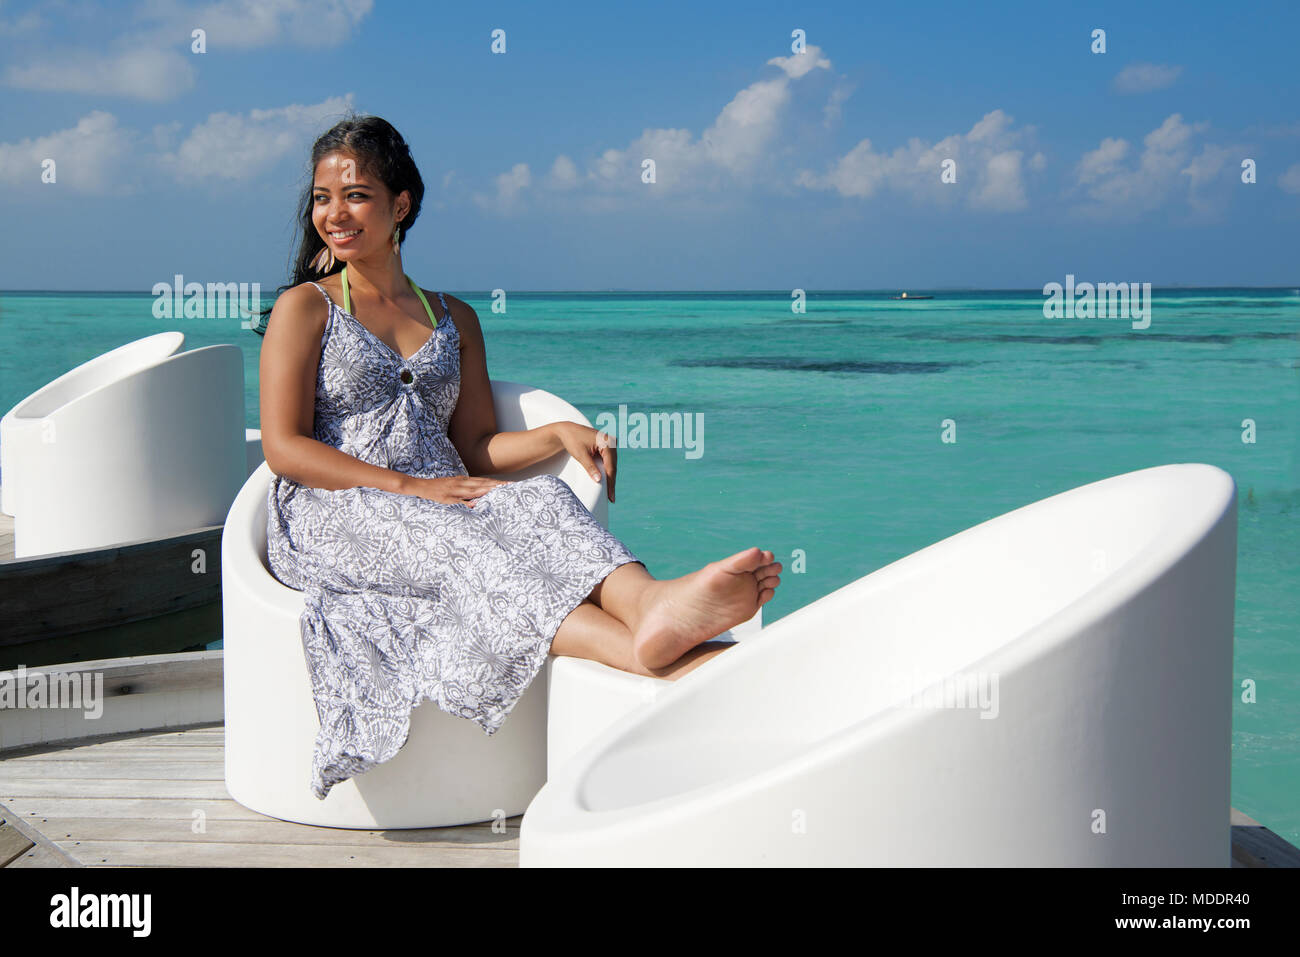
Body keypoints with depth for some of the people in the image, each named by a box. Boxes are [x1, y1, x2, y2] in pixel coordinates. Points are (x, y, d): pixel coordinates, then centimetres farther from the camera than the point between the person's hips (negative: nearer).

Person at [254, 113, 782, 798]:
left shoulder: (454, 319, 22)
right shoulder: (304, 308, 10)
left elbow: (476, 447, 17)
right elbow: (285, 448, -2)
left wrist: (560, 433, -5)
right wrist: (411, 487, -15)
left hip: (442, 508, 4)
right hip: (329, 516, -4)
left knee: (538, 501, -31)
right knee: (458, 543, -37)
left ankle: (647, 605, -64)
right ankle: (654, 654, -63)